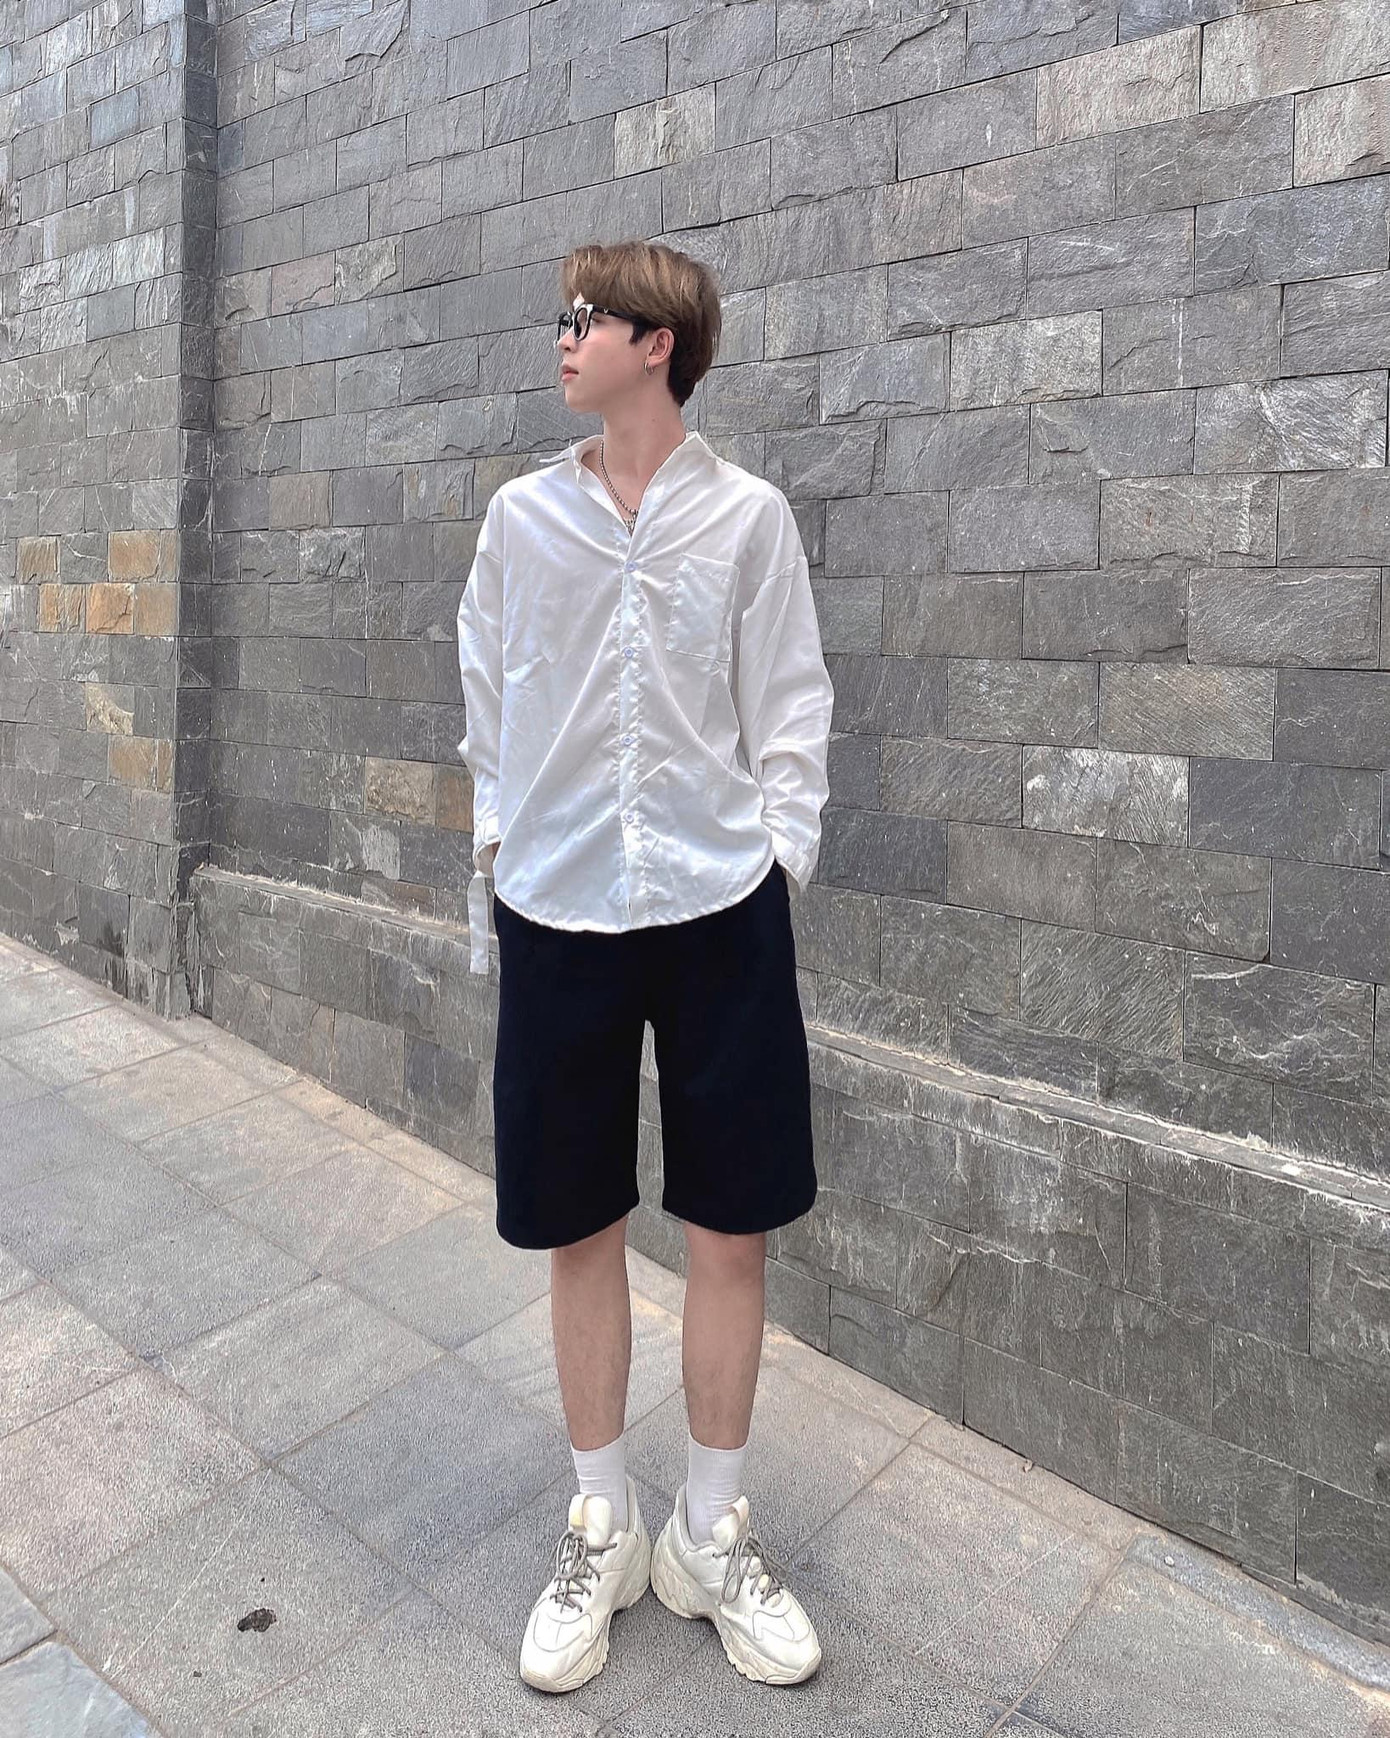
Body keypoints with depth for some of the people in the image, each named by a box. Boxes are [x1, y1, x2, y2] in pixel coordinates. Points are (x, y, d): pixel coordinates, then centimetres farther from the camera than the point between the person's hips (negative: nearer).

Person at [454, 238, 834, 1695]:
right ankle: (600, 1531, 31)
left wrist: (777, 854, -4)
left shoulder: (749, 518, 2)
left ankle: (711, 1534, 29)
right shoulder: (521, 516, 7)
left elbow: (787, 712, 4)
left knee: (732, 1227, 6)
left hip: (719, 914, -1)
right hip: (557, 913, 2)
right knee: (580, 1230, 9)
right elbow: (490, 699, 13)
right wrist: (497, 839, 6)